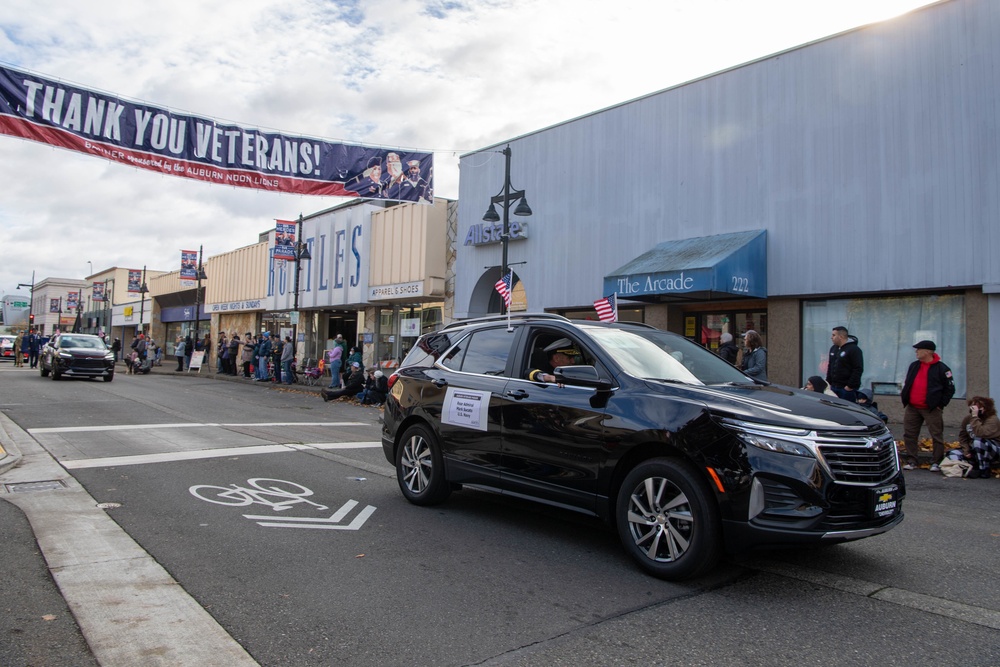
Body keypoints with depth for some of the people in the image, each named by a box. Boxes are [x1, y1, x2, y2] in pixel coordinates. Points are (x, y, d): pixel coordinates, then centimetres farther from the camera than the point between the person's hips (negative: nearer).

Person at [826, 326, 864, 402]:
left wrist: (850, 386, -17)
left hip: (847, 388, -8)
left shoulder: (854, 349, -9)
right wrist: (829, 382, 15)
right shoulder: (833, 348, 16)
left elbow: (858, 370, -15)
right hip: (834, 387, 8)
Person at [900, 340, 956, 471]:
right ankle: (911, 461, 13)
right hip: (912, 408, 5)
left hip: (932, 410, -5)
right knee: (909, 435, 5)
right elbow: (907, 384, 21)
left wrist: (941, 404, -8)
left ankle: (937, 463, 8)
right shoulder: (914, 366, 11)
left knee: (937, 436, 0)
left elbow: (950, 389, -3)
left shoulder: (941, 368, -5)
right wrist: (904, 398, 10)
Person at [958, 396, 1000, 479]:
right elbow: (962, 436, 1)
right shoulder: (968, 418, -2)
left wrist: (975, 416, -36)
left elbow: (980, 433, -39)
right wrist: (966, 451, -12)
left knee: (978, 442, -38)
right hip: (975, 450, 6)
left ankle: (984, 471, -21)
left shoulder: (992, 420, -21)